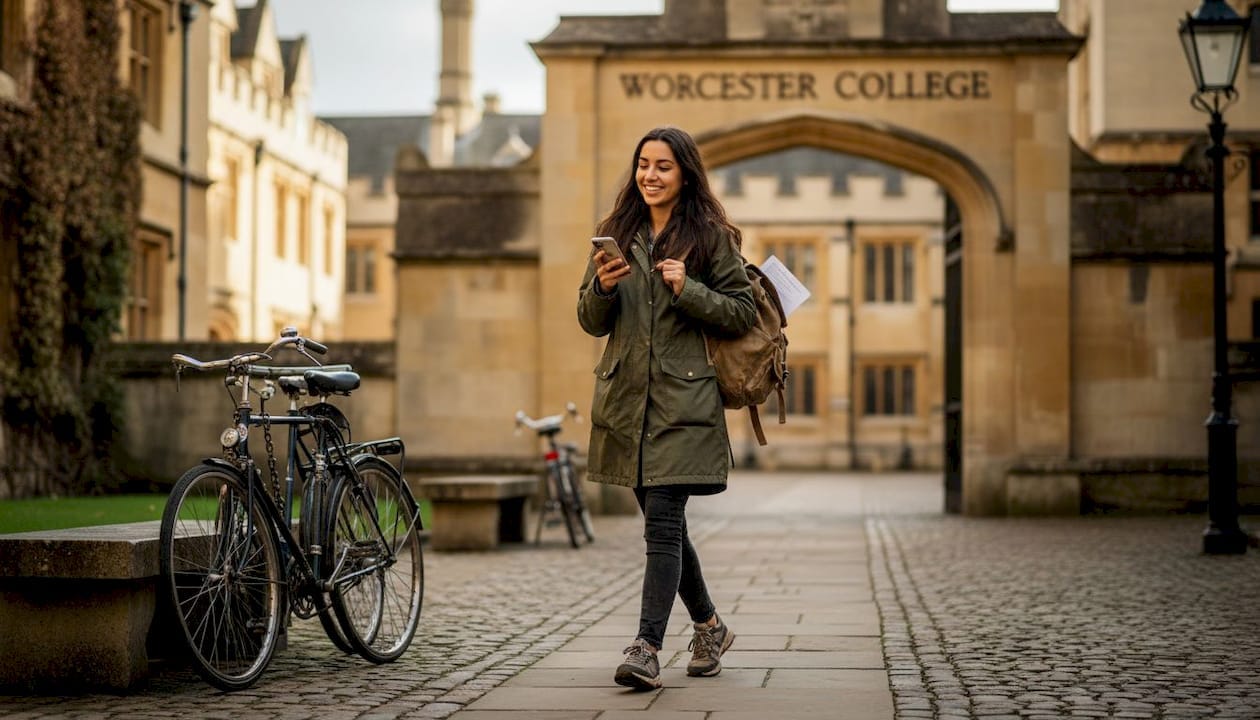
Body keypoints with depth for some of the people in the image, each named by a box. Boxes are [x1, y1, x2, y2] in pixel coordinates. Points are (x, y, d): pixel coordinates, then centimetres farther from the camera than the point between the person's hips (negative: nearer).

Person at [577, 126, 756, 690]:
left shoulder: (710, 236, 0)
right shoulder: (618, 234, 12)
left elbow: (743, 312, -1)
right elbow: (591, 322, 12)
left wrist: (688, 290, -15)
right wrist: (602, 287, -9)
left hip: (684, 402, -5)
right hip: (626, 399, 5)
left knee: (662, 523, -14)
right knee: (664, 524, 13)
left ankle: (647, 649, -17)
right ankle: (709, 628, 31)